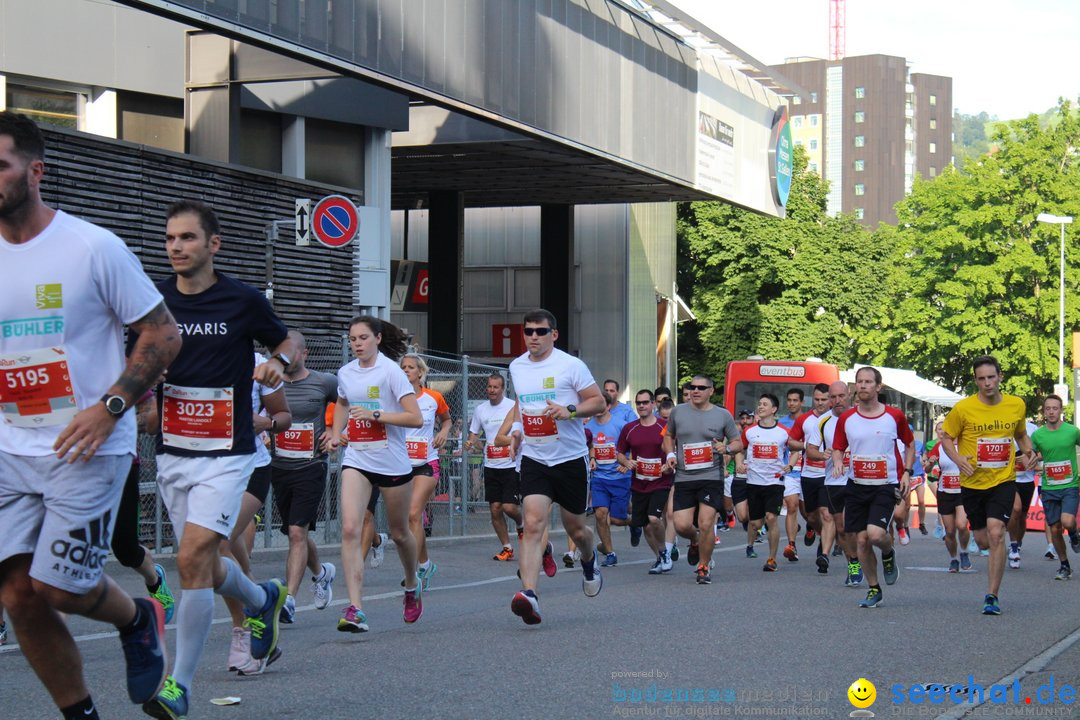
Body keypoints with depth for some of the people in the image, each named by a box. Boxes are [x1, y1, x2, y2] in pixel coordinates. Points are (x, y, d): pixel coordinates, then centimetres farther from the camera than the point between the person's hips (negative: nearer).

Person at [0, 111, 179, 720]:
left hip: (88, 449, -5)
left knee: (56, 585, -9)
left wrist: (110, 407, -16)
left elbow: (164, 335, -6)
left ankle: (139, 619, 25)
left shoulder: (94, 247, -9)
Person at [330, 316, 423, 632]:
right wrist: (337, 433, 13)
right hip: (356, 461, 3)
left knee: (399, 532, 13)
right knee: (350, 529, -16)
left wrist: (375, 414, -22)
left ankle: (412, 585, 43)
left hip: (393, 463, -3)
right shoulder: (345, 373, 6)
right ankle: (355, 609, -20)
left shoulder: (391, 371, -10)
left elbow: (416, 418, -16)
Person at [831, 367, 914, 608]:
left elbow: (910, 444, 12)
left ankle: (888, 555, 15)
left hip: (886, 486, -3)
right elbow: (838, 448, 13)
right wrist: (837, 463, -9)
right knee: (861, 540, 2)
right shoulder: (846, 419, 3)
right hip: (857, 486, 3)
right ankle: (874, 590, 19)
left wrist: (906, 472, 0)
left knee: (875, 533, -22)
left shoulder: (894, 416, -2)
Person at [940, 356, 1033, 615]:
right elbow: (946, 437, 1)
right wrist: (958, 459, -17)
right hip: (973, 483, 1)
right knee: (983, 541, 9)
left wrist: (1028, 452, -2)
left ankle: (992, 596, -11)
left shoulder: (1017, 405, -1)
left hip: (1003, 480, 0)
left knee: (995, 532, -18)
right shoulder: (963, 408, -10)